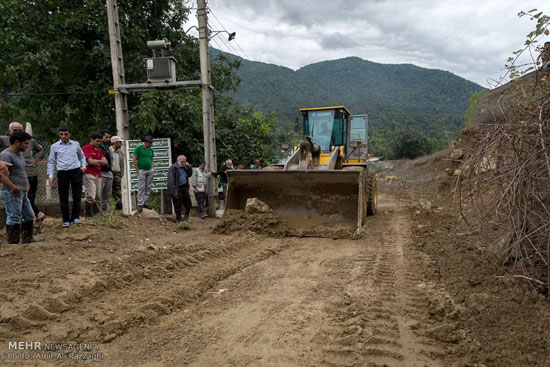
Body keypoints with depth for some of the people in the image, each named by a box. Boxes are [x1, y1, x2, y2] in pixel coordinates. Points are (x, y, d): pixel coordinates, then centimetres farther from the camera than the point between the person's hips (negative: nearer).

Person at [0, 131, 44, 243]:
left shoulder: (19, 154, 17)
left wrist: (27, 184, 19)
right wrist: (13, 187, -32)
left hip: (22, 192, 10)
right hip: (12, 193, -10)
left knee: (29, 216, 16)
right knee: (14, 218, -5)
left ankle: (27, 238, 27)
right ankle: (13, 242, 2)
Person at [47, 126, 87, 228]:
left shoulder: (76, 144, 10)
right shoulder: (54, 146, 8)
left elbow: (82, 157, 23)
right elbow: (51, 162, 10)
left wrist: (83, 166, 6)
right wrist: (50, 175, 2)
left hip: (76, 171, 0)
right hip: (62, 173, 0)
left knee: (77, 195, 1)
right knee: (63, 198, 2)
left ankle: (75, 217, 16)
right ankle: (66, 220, 11)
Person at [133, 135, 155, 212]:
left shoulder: (151, 150, 14)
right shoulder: (138, 148, -4)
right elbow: (134, 160, -7)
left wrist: (153, 169, 10)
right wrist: (137, 170, -9)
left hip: (150, 170, 5)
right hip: (141, 171, -5)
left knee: (148, 188, 5)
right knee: (141, 188, -6)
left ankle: (146, 203, 13)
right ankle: (140, 205, -3)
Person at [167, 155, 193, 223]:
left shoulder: (184, 167, 14)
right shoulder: (173, 168, -11)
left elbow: (189, 175, 22)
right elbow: (171, 180, -17)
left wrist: (189, 166, 5)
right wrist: (174, 191, -23)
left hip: (184, 187, 7)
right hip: (177, 189, -7)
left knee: (188, 203, 6)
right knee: (178, 205, 1)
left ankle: (186, 217, 24)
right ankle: (179, 220, 12)